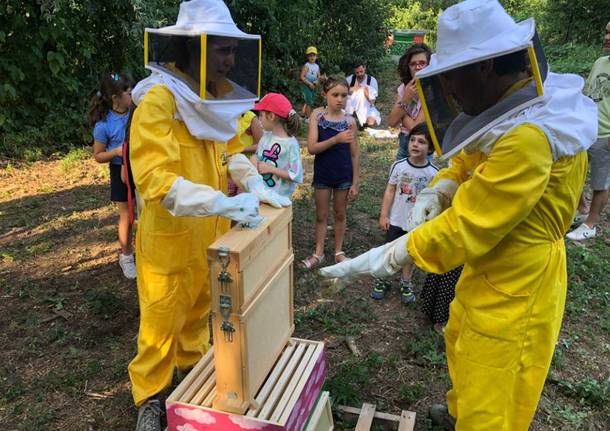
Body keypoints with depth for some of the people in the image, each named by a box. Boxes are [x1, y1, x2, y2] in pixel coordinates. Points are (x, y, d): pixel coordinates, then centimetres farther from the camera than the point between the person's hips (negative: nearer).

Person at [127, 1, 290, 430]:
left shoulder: (212, 98, 4)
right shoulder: (157, 101, -22)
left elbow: (229, 151, 11)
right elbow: (154, 178, -30)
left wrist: (256, 185, -7)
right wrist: (221, 202, -41)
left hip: (212, 232, 7)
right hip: (171, 236, -7)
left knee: (199, 308, 23)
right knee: (162, 319, 9)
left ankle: (193, 366, 47)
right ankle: (149, 396, 31)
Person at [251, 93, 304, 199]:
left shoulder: (291, 143, -17)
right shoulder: (266, 136, 3)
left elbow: (296, 176, -20)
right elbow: (257, 155, 17)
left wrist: (271, 169, -19)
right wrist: (254, 159, -7)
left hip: (278, 197, -7)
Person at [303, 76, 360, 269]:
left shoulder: (349, 121, -6)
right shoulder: (317, 115, -8)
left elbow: (355, 154, -2)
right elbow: (312, 148, -16)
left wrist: (355, 183, -3)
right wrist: (336, 139, -28)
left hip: (343, 175, 1)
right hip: (322, 174, 0)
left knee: (340, 214, 14)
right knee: (321, 215, 11)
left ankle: (339, 251, 30)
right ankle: (318, 253, 24)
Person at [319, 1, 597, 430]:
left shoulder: (528, 137, -32)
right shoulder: (512, 108, 1)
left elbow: (467, 226, -30)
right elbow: (470, 158, 13)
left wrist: (383, 259, -25)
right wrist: (437, 192, -8)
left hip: (516, 284, -10)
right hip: (494, 270, 10)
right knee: (463, 342, 31)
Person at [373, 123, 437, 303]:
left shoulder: (433, 172, -12)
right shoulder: (399, 166, -11)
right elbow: (390, 191, -4)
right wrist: (384, 215, -4)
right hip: (396, 220, 0)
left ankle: (406, 283, 36)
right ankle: (382, 281, 32)